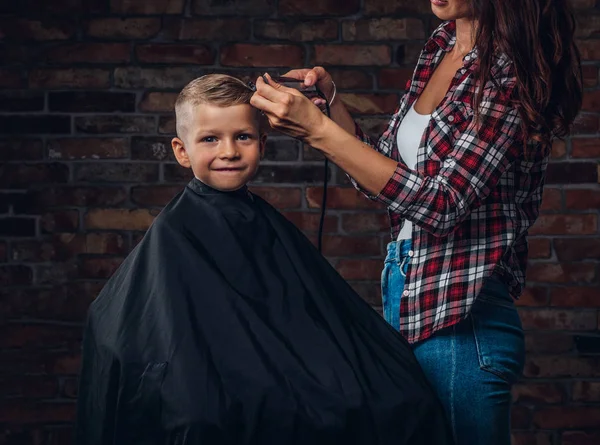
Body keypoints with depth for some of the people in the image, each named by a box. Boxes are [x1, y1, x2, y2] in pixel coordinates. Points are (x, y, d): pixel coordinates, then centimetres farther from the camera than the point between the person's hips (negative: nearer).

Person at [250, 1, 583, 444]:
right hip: (403, 289, 8)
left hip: (459, 317, -8)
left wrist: (319, 129, -23)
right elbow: (384, 171, 14)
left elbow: (442, 204, -24)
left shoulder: (514, 71, -17)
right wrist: (330, 102, -1)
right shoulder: (441, 45, 7)